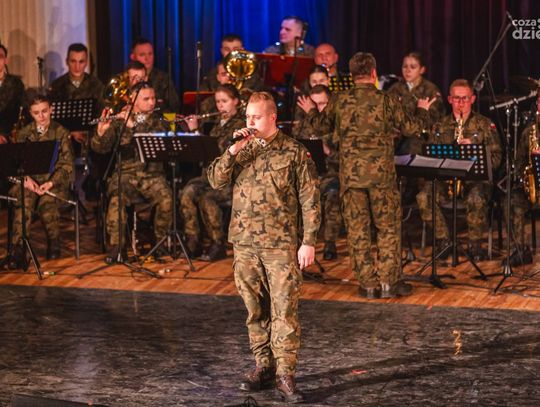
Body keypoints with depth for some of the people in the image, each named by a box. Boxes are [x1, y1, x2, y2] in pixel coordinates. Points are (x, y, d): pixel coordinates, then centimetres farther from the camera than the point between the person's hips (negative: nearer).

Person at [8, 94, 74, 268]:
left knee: (47, 201, -34)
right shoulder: (23, 134, 13)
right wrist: (26, 179, -15)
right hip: (28, 179, 1)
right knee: (24, 202, -32)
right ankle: (18, 250, -37)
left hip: (54, 180, -1)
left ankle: (54, 243, -10)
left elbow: (67, 165, 1)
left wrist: (51, 182, -16)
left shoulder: (61, 133, 7)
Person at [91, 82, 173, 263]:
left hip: (152, 174, 1)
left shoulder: (158, 121, 10)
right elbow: (100, 148, 1)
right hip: (126, 173, -1)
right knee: (116, 198, -32)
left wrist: (133, 126, -21)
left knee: (166, 199, -28)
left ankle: (161, 240, -5)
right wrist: (101, 131, -20)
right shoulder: (118, 121, 7)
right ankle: (116, 246, -24)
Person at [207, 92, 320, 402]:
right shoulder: (241, 150, 10)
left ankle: (285, 375, -5)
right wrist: (234, 150, -12)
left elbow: (310, 200, -5)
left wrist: (309, 242, -10)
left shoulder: (295, 152, -3)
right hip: (245, 243, 5)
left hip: (282, 245, -4)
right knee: (256, 311, 10)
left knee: (284, 310, -7)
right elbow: (216, 181, -1)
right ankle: (263, 366, 20)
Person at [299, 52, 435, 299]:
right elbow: (411, 128, 3)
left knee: (357, 229, 7)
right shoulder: (386, 101, -5)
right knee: (388, 227, 8)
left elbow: (323, 125, 16)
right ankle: (388, 281, 7)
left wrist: (311, 111, 37)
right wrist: (422, 111, 24)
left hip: (350, 174, 2)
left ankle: (368, 284, 9)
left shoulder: (339, 101, 0)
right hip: (381, 173, -2)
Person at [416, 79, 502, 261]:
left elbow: (495, 158, 1)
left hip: (475, 178, -3)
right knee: (424, 196, -27)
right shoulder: (440, 126, 15)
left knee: (476, 199, -37)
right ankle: (443, 240, -9)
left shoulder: (484, 125, 6)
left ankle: (475, 244, -12)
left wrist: (473, 147, -15)